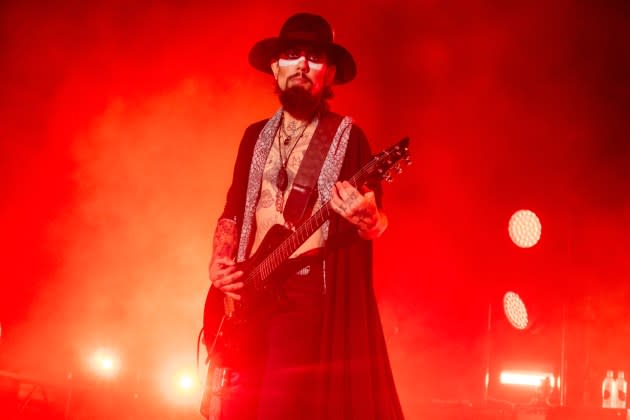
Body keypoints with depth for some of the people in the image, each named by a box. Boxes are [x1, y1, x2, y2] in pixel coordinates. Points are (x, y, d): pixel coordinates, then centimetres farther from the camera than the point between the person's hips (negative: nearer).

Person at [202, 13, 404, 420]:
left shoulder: (347, 137, 1)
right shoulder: (256, 136, 16)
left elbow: (377, 223, -3)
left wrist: (367, 220, -27)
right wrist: (219, 267, 3)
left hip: (316, 297, -5)